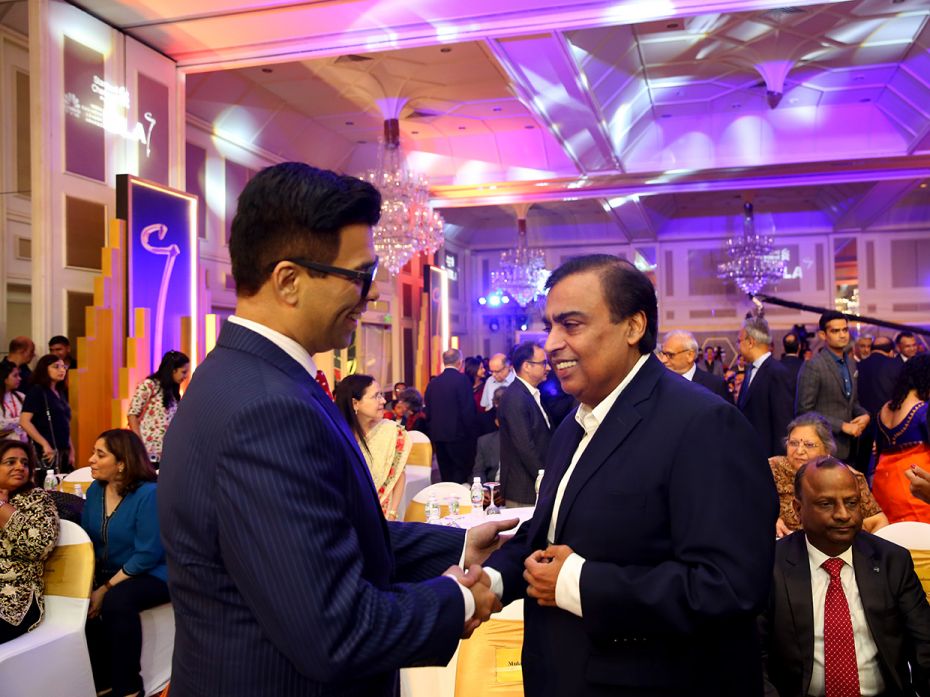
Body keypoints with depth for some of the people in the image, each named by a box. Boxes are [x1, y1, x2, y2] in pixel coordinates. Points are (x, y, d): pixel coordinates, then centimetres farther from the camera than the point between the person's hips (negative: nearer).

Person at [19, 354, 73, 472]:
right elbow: (24, 421, -17)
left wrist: (71, 450, 14)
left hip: (63, 452, 8)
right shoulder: (36, 391, -6)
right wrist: (45, 444, -21)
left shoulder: (59, 393, 15)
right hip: (48, 452, -7)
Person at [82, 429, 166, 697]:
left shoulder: (148, 494, -19)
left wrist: (107, 588, -21)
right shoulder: (94, 490, 3)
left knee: (116, 601, -33)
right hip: (107, 574, 7)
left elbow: (147, 554, -21)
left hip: (151, 576, -7)